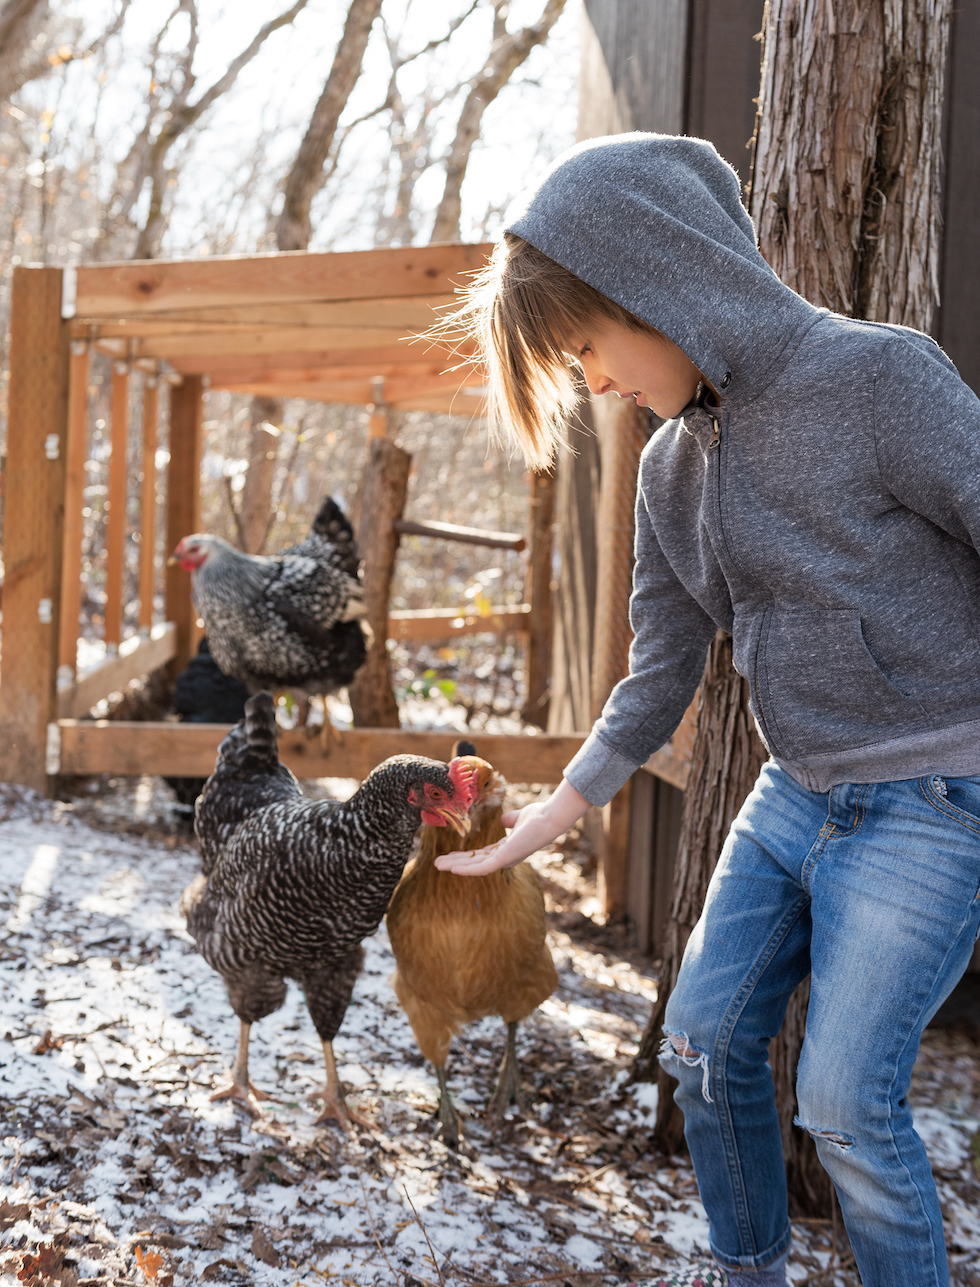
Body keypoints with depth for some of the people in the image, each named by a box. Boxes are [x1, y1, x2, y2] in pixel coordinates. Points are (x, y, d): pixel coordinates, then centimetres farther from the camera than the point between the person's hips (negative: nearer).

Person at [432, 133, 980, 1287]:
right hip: (794, 797, 7)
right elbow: (657, 680, 13)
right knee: (704, 1046, 9)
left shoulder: (878, 379, -18)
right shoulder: (672, 465, 6)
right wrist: (542, 824, 14)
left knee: (845, 1100, -7)